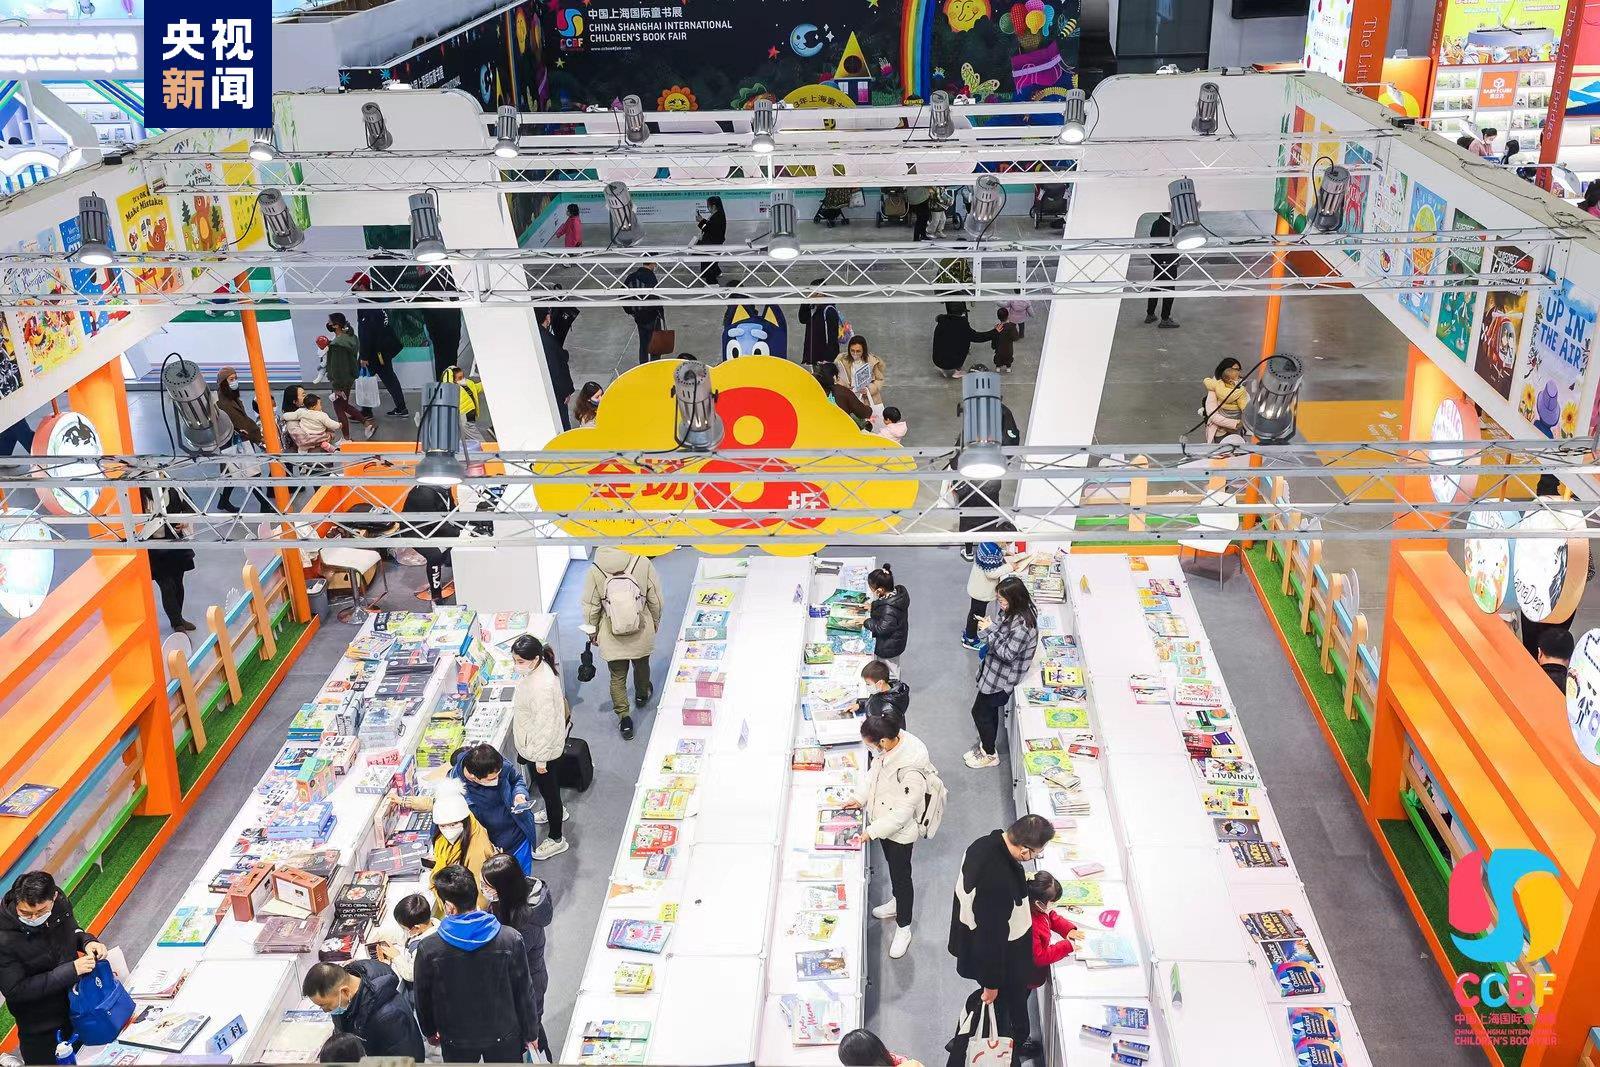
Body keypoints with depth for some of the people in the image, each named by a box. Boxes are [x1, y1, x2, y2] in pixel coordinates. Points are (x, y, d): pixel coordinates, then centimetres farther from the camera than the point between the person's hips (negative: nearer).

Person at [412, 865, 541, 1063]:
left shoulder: (428, 950, -24)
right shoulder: (511, 940, -24)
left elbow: (423, 998, -7)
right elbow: (524, 992, -13)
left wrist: (429, 1031, 13)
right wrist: (530, 1033, 4)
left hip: (455, 1039, 0)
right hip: (504, 1035, 0)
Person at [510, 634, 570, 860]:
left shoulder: (541, 686, -38)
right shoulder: (539, 668, -8)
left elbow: (545, 725, -30)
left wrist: (540, 758, -20)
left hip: (541, 746, -9)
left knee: (547, 788, 10)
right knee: (551, 782, 32)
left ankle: (556, 840, 28)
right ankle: (554, 812, 57)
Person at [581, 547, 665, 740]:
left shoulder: (594, 572, -20)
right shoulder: (643, 564, -19)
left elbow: (591, 606, -9)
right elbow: (655, 599, -8)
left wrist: (592, 630, 9)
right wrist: (655, 622, 10)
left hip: (612, 638, -1)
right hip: (642, 633, 1)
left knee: (617, 676, 16)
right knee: (642, 666, 29)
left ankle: (624, 717, 14)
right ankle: (642, 695, 53)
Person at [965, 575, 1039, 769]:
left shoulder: (1022, 624, -34)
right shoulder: (1013, 611, -4)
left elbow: (1008, 654, -29)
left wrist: (991, 630, -28)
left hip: (1003, 677, -9)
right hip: (995, 670, 9)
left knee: (980, 712, 7)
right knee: (989, 709, 22)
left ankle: (989, 755, 26)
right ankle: (986, 745, 41)